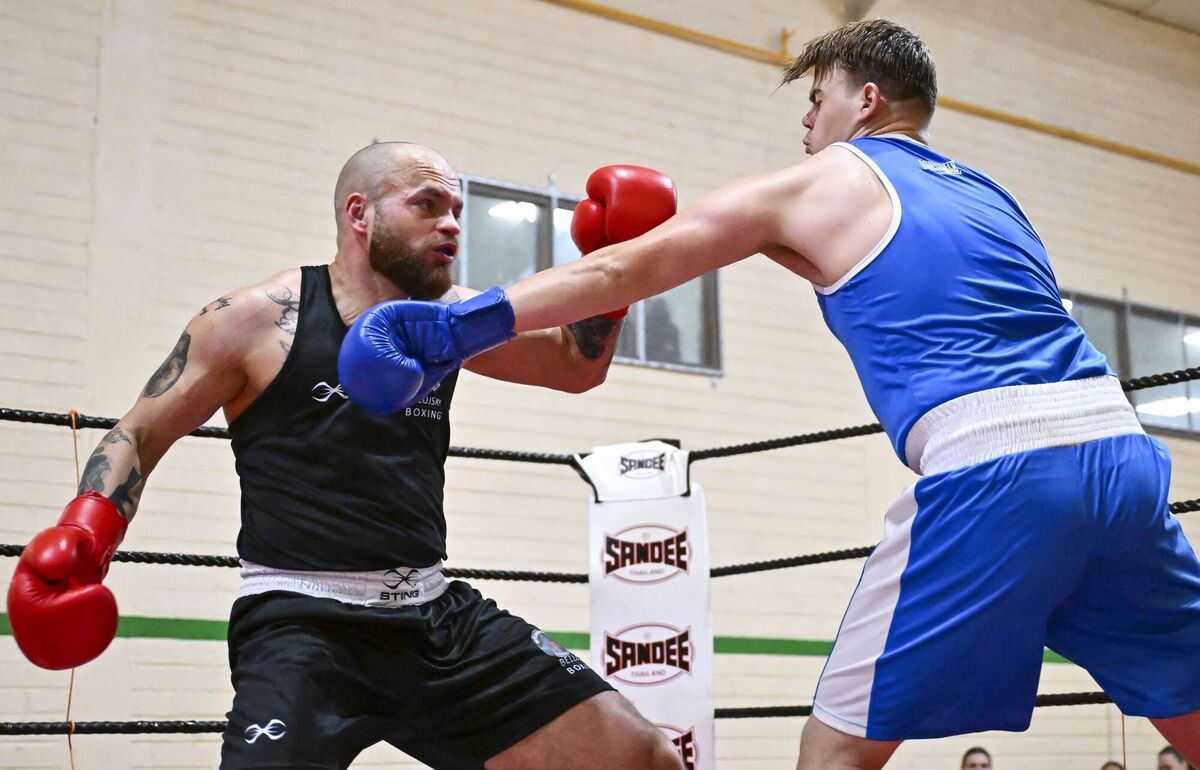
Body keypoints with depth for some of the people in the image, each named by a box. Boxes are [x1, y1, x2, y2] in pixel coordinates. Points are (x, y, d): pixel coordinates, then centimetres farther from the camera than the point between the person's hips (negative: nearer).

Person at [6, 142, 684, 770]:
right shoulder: (260, 320, -2)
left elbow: (576, 364, 20)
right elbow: (139, 435, 5)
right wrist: (84, 534, -12)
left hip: (441, 620, 5)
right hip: (303, 629, -5)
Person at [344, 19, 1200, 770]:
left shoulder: (817, 184, 11)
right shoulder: (985, 192, 28)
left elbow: (616, 273, 9)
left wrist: (454, 329, 10)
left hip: (993, 469, -7)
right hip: (1121, 447, 7)